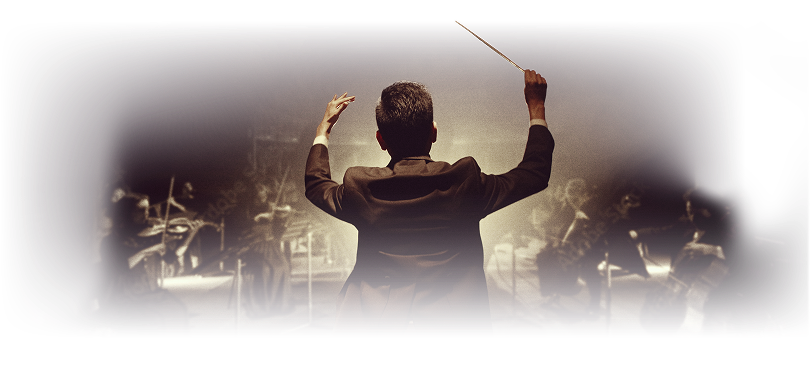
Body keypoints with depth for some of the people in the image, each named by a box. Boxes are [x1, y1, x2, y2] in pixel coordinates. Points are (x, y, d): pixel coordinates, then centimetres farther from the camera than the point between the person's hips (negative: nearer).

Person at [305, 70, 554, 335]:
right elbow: (535, 173, 6)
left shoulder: (360, 188, -9)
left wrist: (324, 129, 30)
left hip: (373, 324, 1)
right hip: (454, 324, 0)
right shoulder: (466, 182, -11)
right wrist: (536, 107, 18)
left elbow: (315, 185, 15)